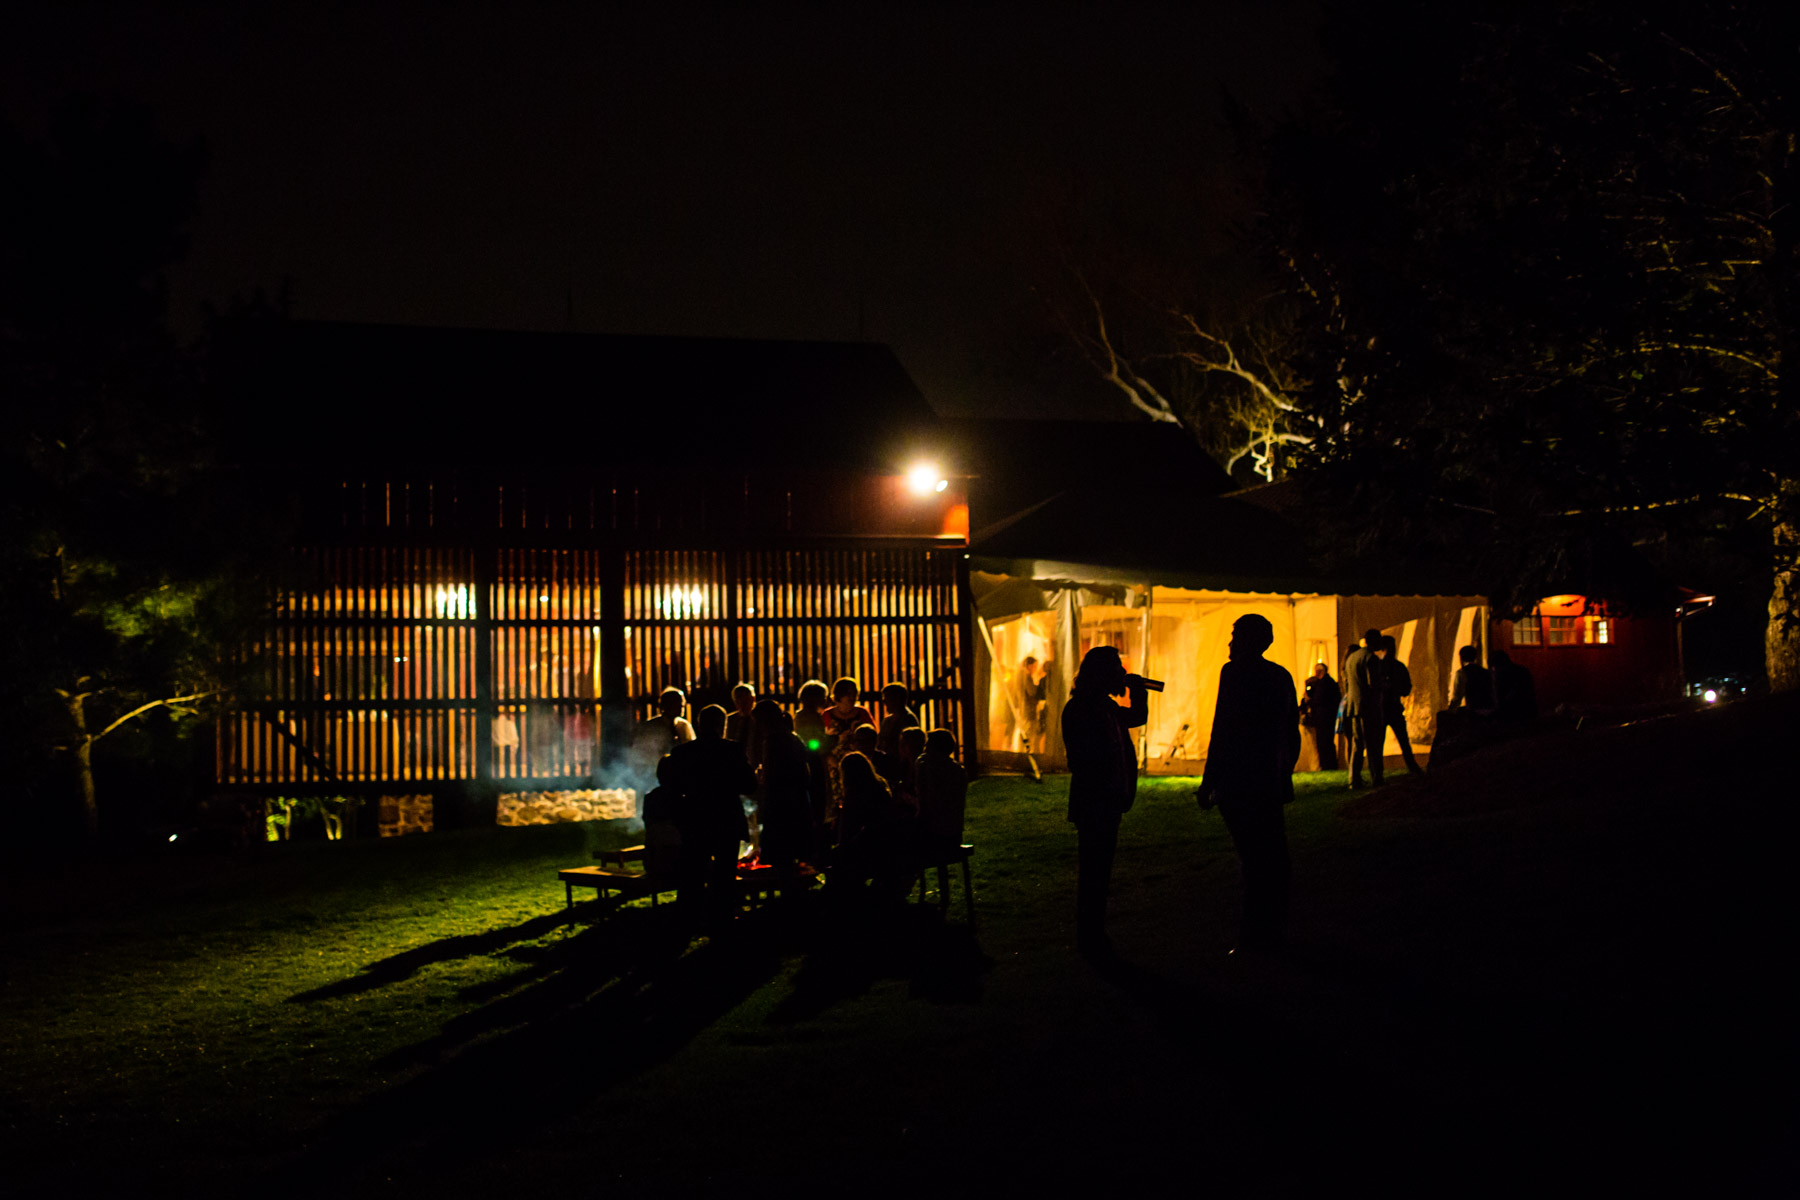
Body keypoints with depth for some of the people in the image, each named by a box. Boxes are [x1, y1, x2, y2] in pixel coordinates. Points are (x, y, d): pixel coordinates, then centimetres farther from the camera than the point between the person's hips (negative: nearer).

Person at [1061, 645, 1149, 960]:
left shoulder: (1106, 707, 12)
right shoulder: (1080, 709, -15)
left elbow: (1138, 716, 27)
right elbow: (1081, 759, -19)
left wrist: (1137, 688, 11)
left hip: (1108, 803, 9)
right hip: (1092, 803, -9)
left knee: (1098, 870, 15)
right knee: (1092, 871, -3)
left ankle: (1093, 937, 23)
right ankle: (1089, 938, 4)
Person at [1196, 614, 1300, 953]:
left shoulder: (1235, 673, -10)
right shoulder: (1282, 676, 11)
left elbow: (1223, 732, -14)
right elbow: (1292, 734, 16)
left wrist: (1209, 782, -11)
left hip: (1240, 784, -7)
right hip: (1272, 783, 7)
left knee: (1253, 861, -7)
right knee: (1272, 859, 13)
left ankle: (1254, 939, -6)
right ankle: (1271, 934, 21)